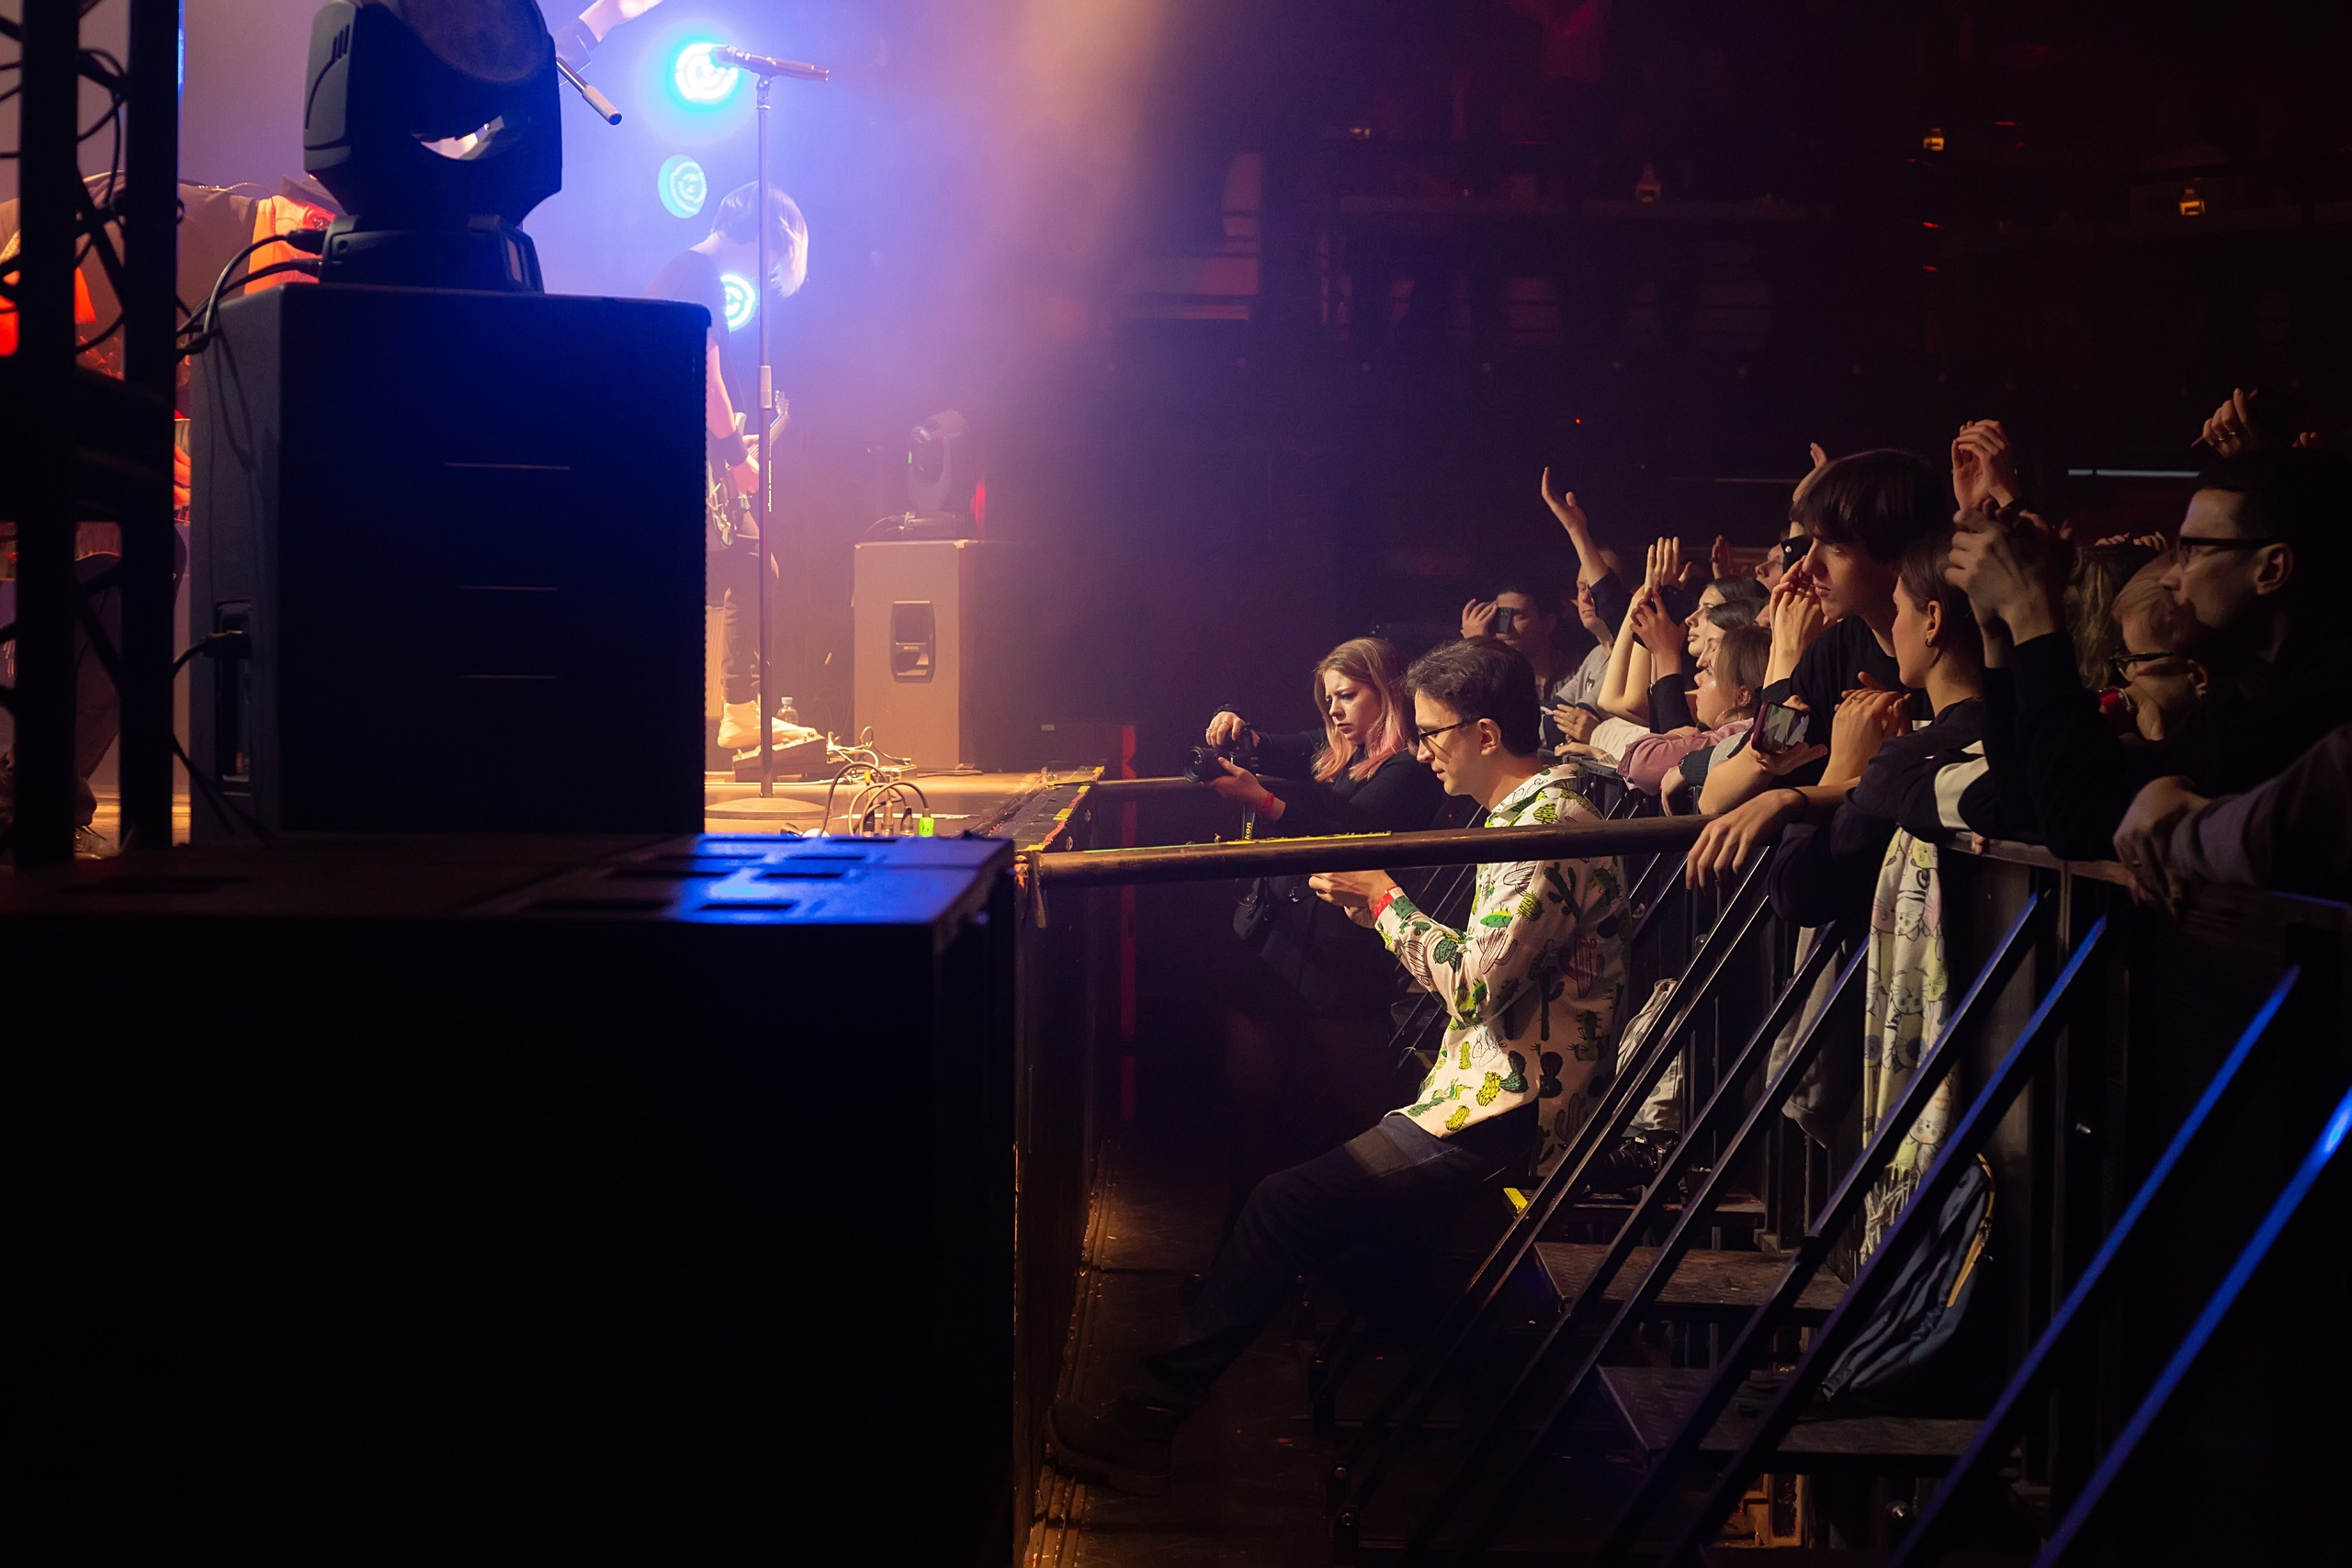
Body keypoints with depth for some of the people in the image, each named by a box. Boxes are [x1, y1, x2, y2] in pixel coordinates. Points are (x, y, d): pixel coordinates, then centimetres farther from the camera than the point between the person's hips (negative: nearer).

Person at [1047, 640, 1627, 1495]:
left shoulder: (1551, 827, -18)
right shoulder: (1528, 814, 16)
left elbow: (1477, 981, -25)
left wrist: (1383, 900, -12)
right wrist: (1375, 907, 9)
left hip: (1501, 1117, -11)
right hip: (1488, 1091, 11)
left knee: (1287, 1207, -13)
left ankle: (1147, 1423, -9)